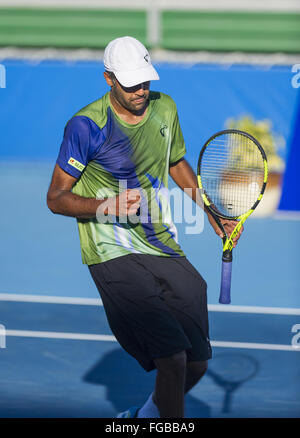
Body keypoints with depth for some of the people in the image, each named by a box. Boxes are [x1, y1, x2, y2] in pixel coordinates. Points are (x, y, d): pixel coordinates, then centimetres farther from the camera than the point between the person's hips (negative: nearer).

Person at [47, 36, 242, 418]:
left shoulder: (164, 108, 7)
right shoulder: (86, 125, -11)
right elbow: (56, 198, -6)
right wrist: (109, 206, -21)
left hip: (164, 247, 6)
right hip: (114, 254, -6)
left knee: (197, 361, 7)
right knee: (174, 357, -22)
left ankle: (149, 414, 33)